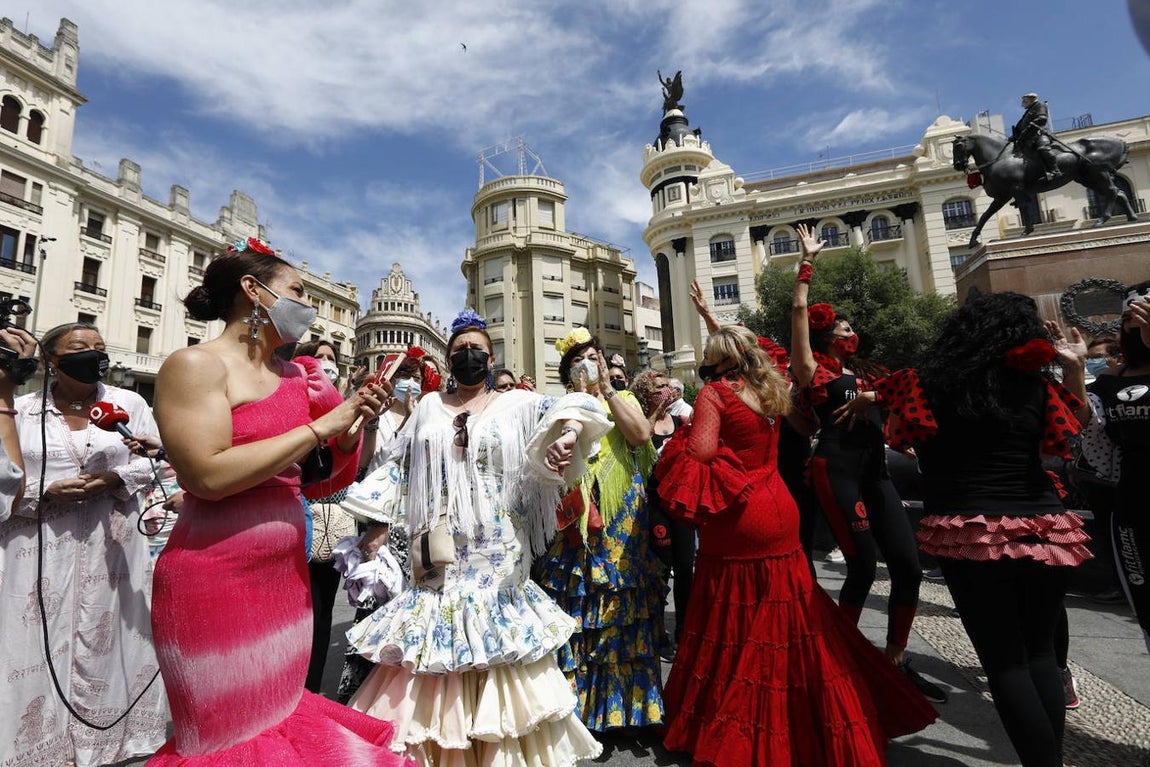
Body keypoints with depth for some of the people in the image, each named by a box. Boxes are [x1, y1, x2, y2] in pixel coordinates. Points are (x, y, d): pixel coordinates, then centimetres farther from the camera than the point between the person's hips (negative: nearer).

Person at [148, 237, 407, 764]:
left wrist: (352, 427, -5)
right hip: (215, 581, -6)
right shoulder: (195, 365, -11)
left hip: (285, 575, 7)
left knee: (278, 717, 19)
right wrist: (320, 426, -18)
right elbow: (209, 475, -23)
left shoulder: (294, 376, 8)